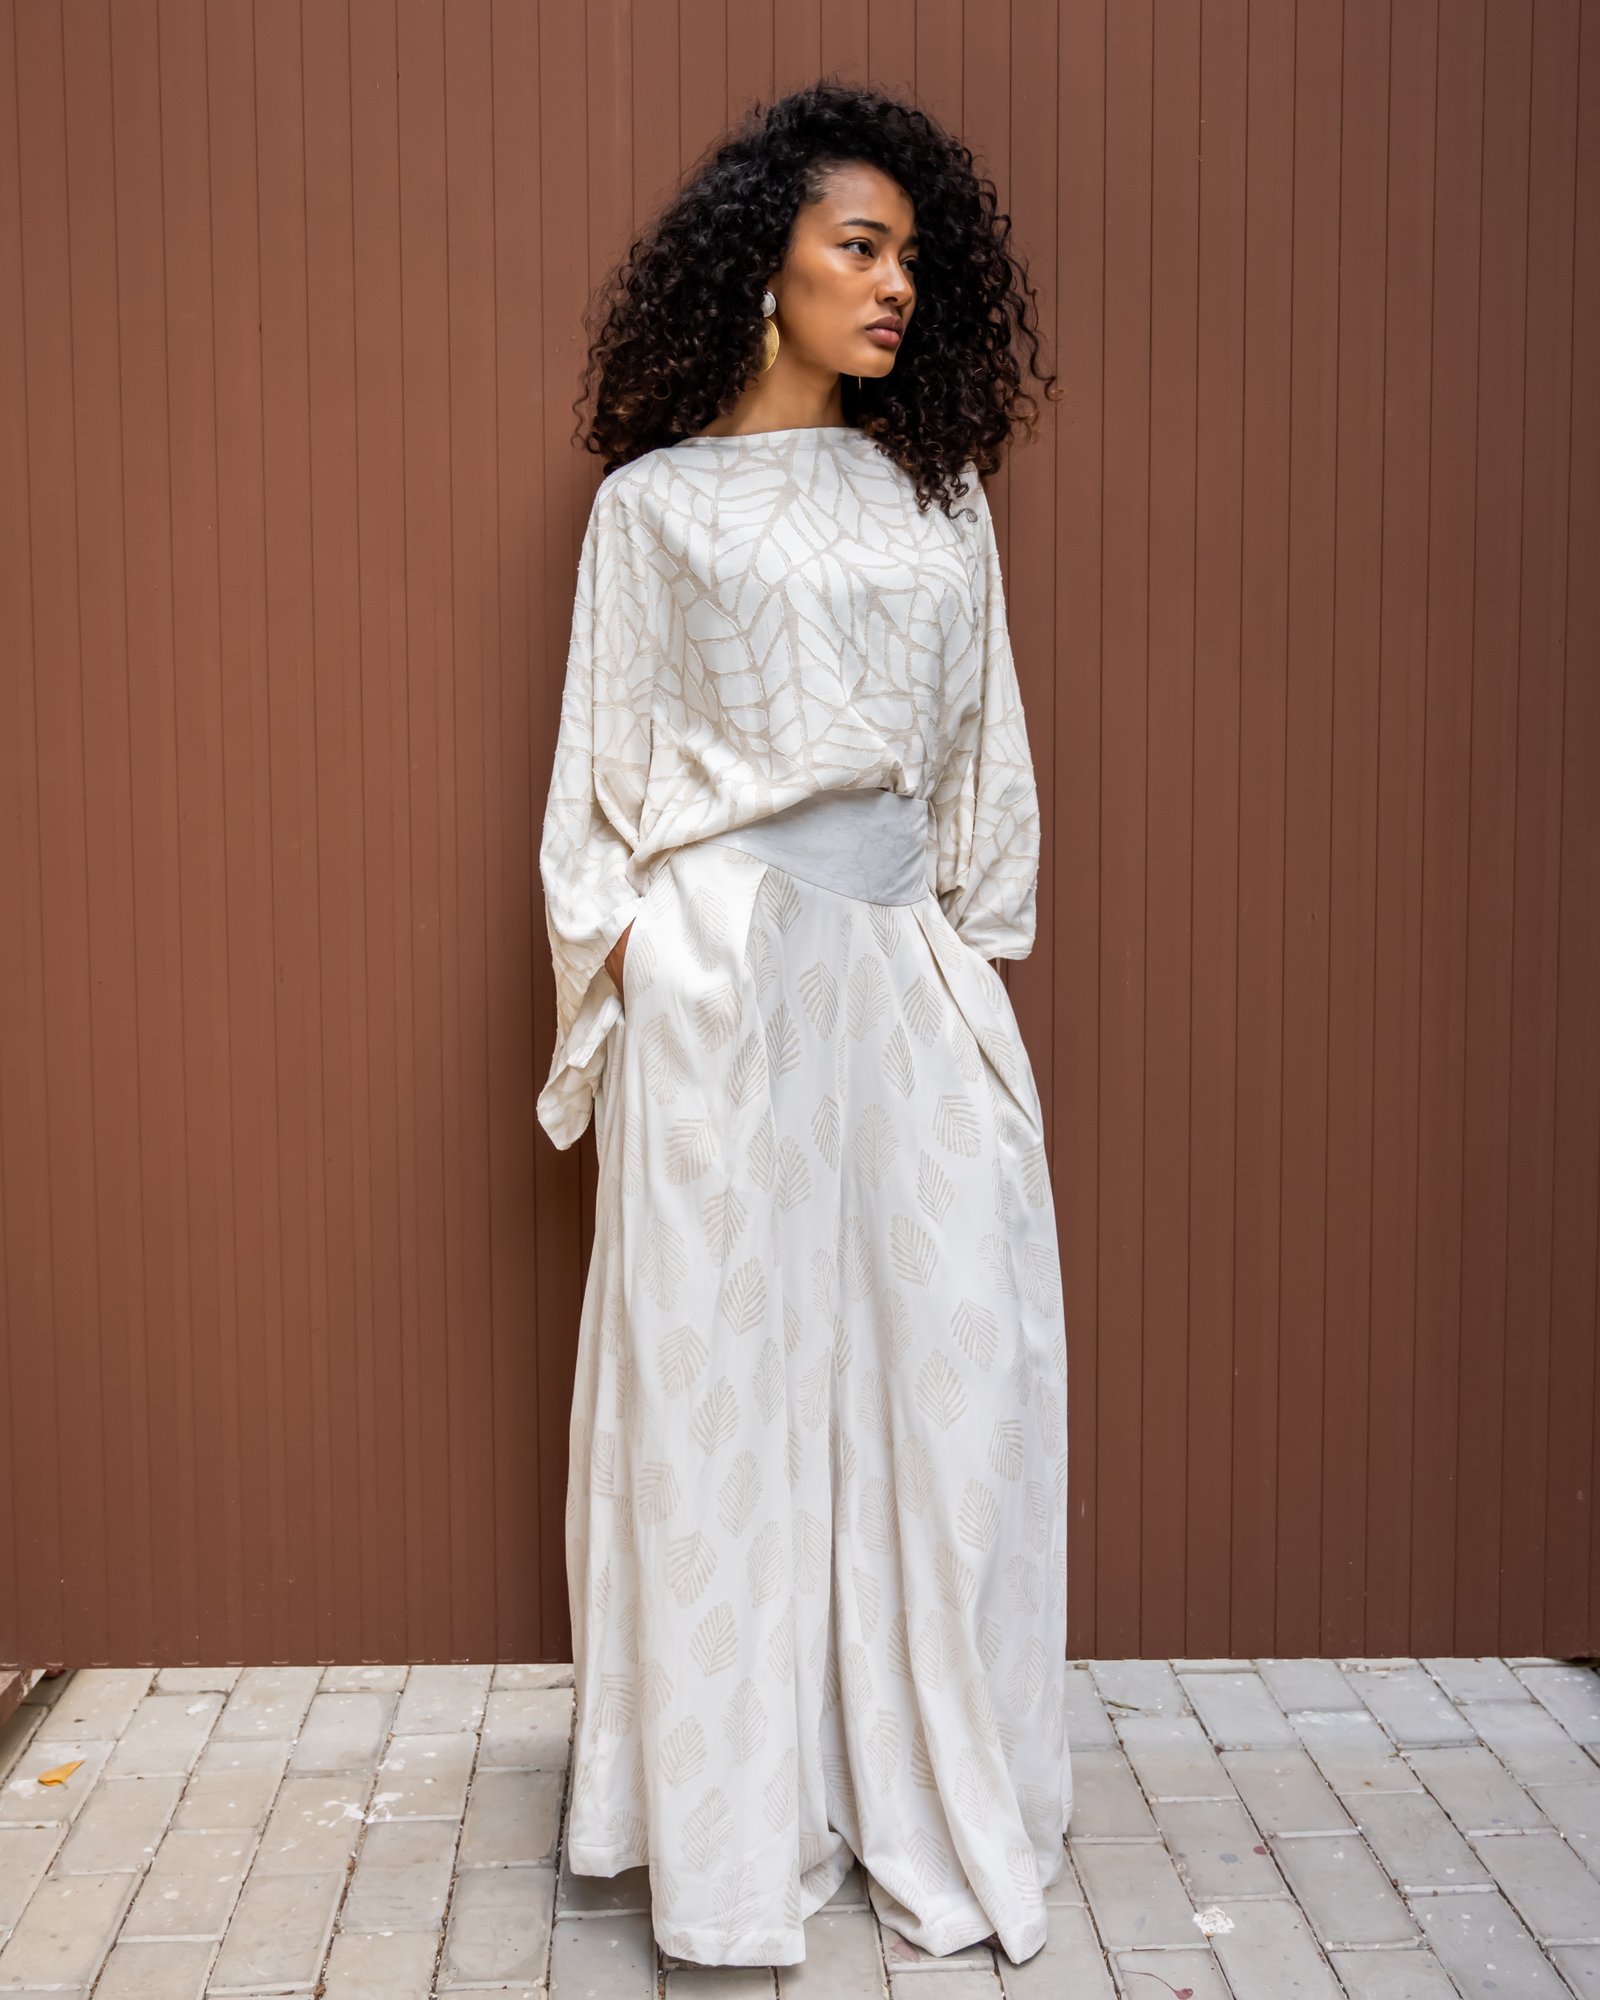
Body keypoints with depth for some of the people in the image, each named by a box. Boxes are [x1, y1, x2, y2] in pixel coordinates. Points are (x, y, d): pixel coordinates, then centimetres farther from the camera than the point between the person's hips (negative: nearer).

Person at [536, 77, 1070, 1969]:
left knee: (952, 1358, 1)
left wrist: (985, 973, 8)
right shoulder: (653, 502, 5)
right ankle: (737, 1830, 15)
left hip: (907, 968, 3)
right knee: (724, 1374, 1)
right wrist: (616, 980, -1)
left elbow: (984, 751, 13)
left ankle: (935, 1796, 18)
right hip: (723, 970, -3)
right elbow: (603, 772, 5)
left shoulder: (937, 490, 13)